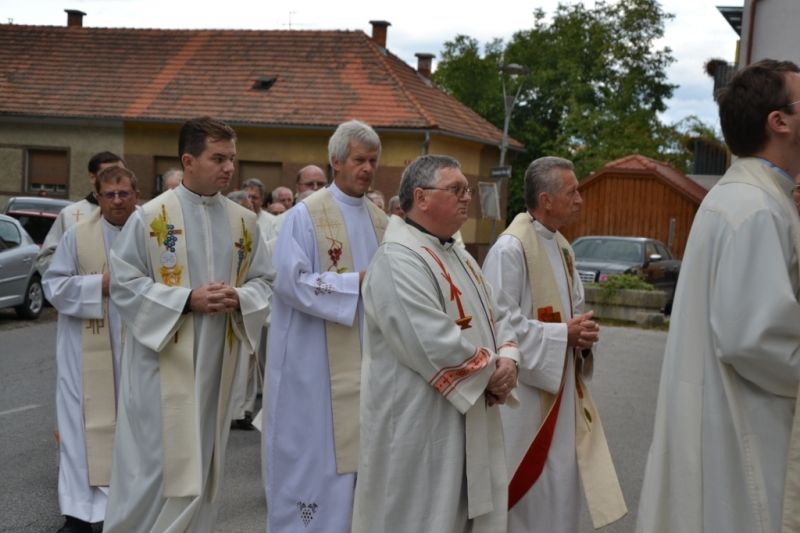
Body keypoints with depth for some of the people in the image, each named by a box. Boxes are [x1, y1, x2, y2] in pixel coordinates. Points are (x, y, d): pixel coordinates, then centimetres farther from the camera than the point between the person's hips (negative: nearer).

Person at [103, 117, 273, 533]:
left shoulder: (244, 222, 7)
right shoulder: (151, 216, -7)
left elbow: (263, 281, 11)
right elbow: (123, 282, -9)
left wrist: (239, 298, -12)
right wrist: (187, 299, -17)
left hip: (216, 362, 5)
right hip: (162, 362, -4)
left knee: (201, 463, 12)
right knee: (159, 462, -1)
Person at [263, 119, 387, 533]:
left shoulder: (380, 220, 11)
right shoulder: (305, 215, -9)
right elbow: (290, 281, -18)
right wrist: (357, 281, -18)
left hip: (367, 359, 6)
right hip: (316, 362, -6)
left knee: (356, 448, 11)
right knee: (314, 453, 1)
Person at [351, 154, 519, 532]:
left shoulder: (460, 257, 14)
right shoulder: (398, 260, -19)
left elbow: (495, 319, 16)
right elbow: (435, 345, -27)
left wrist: (507, 358, -6)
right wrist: (491, 373, -14)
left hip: (469, 423, 10)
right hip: (419, 427, -10)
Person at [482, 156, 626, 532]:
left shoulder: (562, 247, 11)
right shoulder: (510, 249, -18)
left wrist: (582, 333, -2)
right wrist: (563, 335, -17)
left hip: (562, 388, 8)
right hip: (525, 393, -8)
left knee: (560, 486, 14)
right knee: (529, 492, 2)